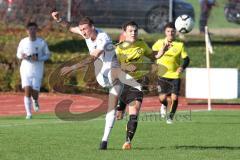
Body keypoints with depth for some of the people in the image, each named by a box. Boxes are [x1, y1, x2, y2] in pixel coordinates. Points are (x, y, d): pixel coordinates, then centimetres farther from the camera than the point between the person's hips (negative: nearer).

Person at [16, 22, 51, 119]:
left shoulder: (42, 42, -2)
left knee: (35, 92, -5)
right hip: (26, 68, 1)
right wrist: (22, 56, -11)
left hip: (37, 70, -1)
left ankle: (35, 101, 34)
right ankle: (28, 113, -7)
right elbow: (18, 54, 14)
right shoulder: (23, 42, 2)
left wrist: (38, 58, -14)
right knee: (27, 90, -13)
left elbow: (47, 55, 5)